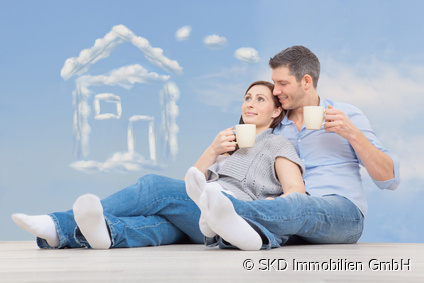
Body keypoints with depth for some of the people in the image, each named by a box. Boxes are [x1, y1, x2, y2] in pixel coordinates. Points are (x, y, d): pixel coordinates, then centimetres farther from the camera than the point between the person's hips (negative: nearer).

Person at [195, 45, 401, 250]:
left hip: (342, 212, -4)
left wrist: (353, 134, -9)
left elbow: (390, 181, 3)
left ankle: (229, 210, -62)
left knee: (298, 204, -38)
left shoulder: (347, 116, 10)